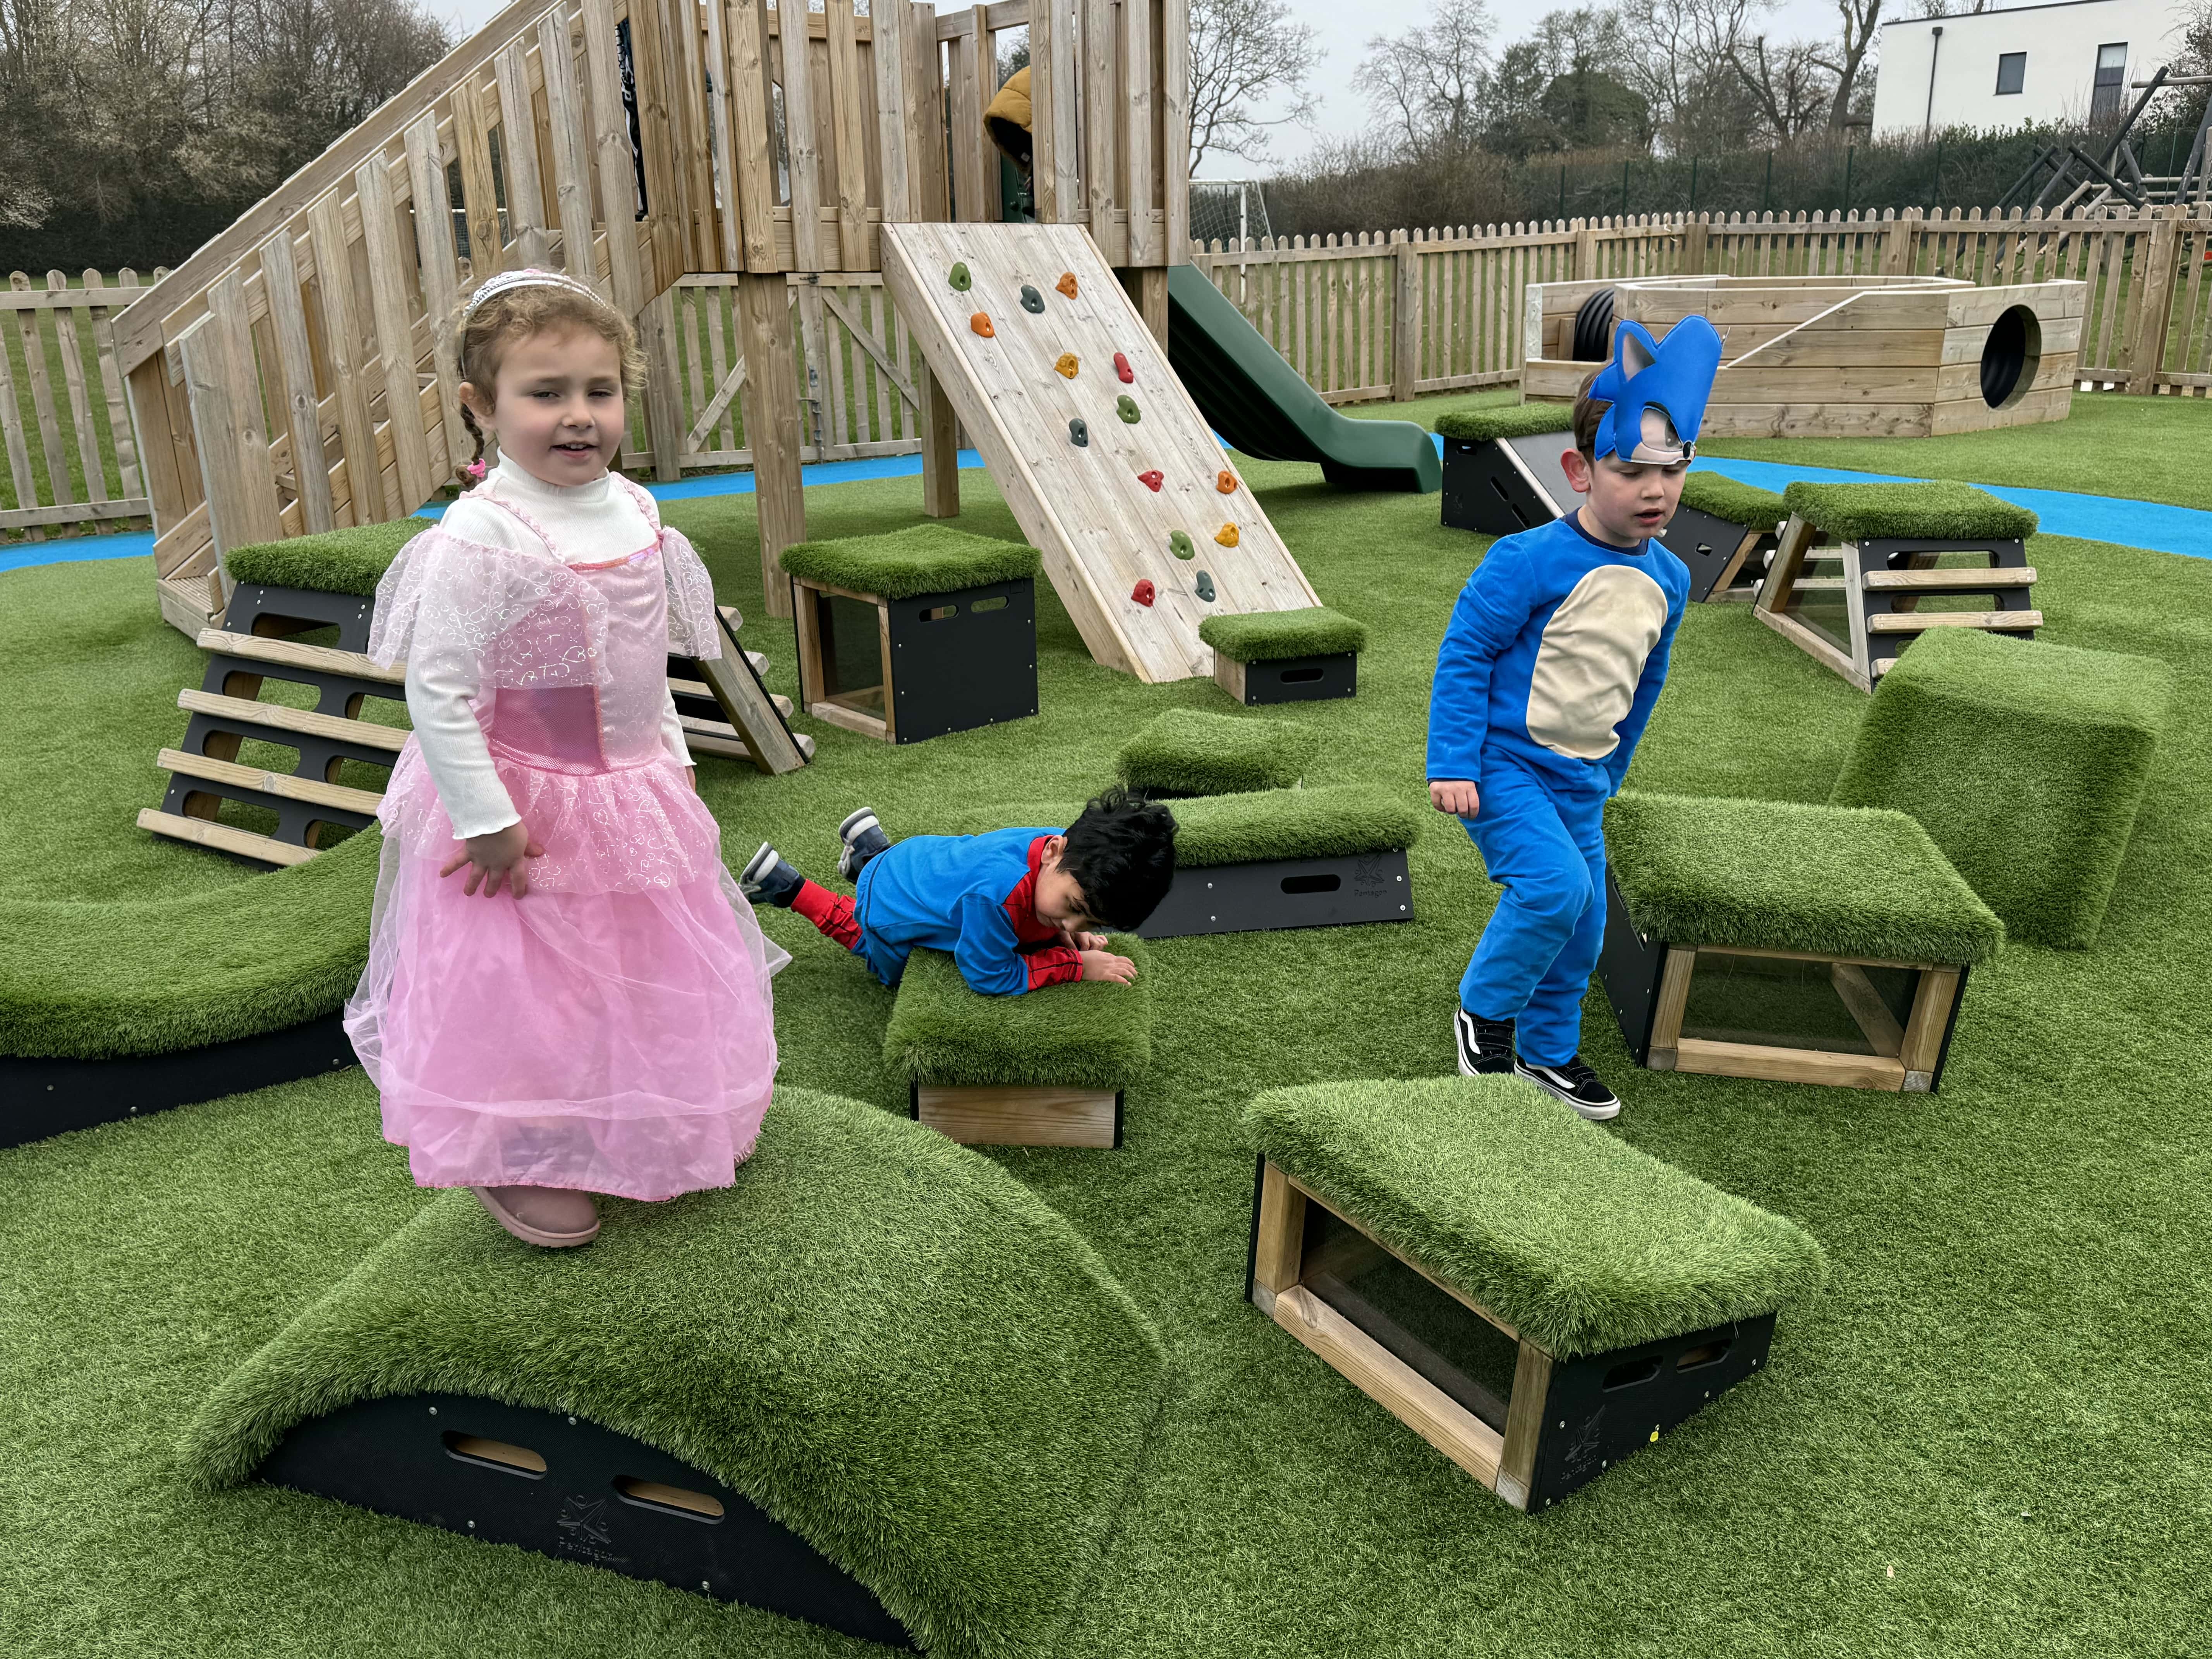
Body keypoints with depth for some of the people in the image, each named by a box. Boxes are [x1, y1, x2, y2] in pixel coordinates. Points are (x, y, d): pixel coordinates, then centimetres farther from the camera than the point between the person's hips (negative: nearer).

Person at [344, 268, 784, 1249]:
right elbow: (438, 693, -23)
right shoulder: (478, 539, -24)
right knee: (525, 987, 8)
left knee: (651, 970, 22)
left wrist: (670, 760, 11)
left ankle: (649, 1134, 46)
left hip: (636, 792, 7)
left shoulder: (634, 513, -1)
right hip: (526, 806, -7)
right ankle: (515, 1167, 30)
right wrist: (487, 820, -21)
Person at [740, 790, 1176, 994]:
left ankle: (870, 848, 44)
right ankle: (784, 885, 32)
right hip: (888, 910, -6)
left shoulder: (1073, 858, -27)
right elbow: (991, 977, -37)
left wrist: (1068, 936, -22)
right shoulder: (995, 893, -52)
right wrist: (1077, 965, -37)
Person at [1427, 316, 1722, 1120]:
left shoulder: (1669, 579, 3)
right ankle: (1484, 1009, 3)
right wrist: (1452, 767, -17)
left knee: (1584, 925, 12)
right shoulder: (1527, 561, -18)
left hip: (1580, 781, 7)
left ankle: (1548, 1051, 33)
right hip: (1504, 764, -7)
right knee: (1554, 885, -23)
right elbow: (1464, 656, -14)